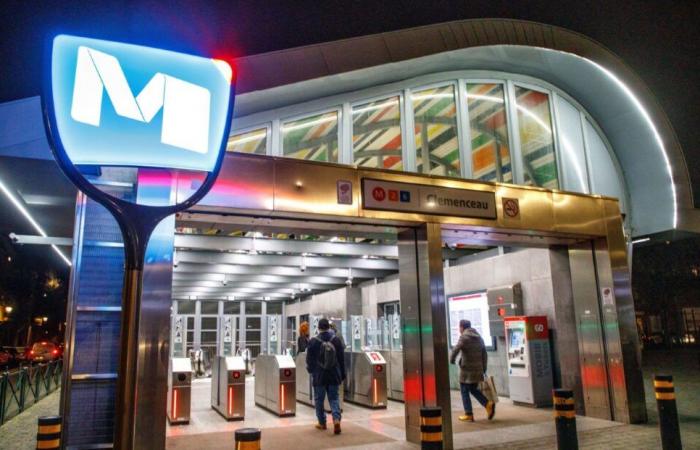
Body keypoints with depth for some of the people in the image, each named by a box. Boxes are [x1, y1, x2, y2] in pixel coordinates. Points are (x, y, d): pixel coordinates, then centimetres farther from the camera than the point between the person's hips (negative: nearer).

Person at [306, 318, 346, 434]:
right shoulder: (336, 340, -1)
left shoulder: (313, 341, -9)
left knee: (319, 399, 12)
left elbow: (309, 359, -1)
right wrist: (342, 375, 11)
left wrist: (310, 370, 20)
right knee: (334, 398, 9)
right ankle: (336, 419, -10)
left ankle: (322, 423, 21)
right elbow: (342, 359, 3)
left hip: (319, 376, -2)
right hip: (334, 376, 2)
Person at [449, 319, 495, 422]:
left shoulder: (464, 337, -10)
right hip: (478, 370, 7)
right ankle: (488, 404, 2)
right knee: (474, 389, 20)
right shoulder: (479, 337, 14)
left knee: (465, 392, 4)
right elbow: (484, 354, 15)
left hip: (467, 369, -7)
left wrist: (451, 360, -2)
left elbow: (455, 350, -20)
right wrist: (484, 369, 18)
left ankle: (468, 414, 7)